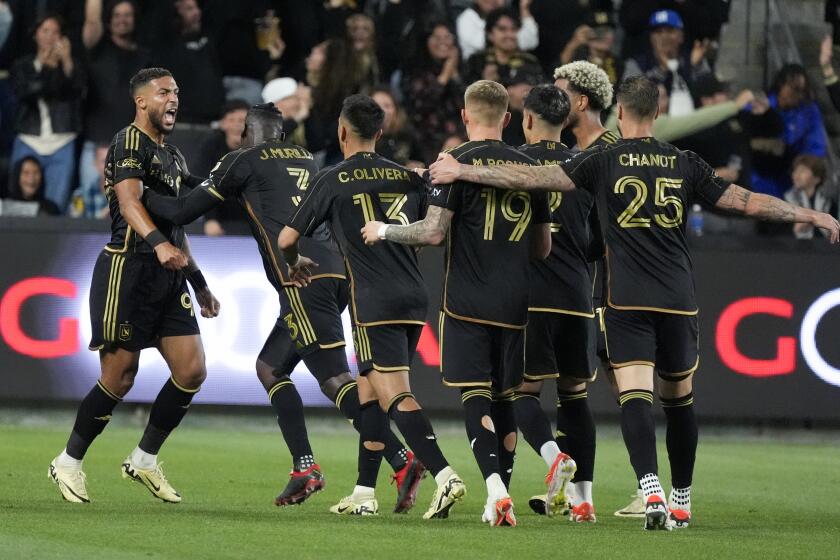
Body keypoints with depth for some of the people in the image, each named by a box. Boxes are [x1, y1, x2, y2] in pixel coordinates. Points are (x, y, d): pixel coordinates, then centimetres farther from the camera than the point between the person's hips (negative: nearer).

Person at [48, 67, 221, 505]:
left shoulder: (173, 156, 22)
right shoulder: (129, 142, -7)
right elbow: (129, 203, -23)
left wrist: (199, 284, 26)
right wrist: (158, 243, -40)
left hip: (167, 275, 8)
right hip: (128, 271, -8)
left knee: (192, 372, -2)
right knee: (119, 378, -6)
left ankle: (144, 459, 11)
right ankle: (68, 463, 10)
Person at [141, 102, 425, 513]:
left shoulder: (243, 162, 7)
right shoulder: (304, 159, 25)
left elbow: (183, 212, 11)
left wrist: (139, 195, 26)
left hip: (303, 276, -7)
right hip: (338, 272, 7)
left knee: (335, 379, -14)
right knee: (270, 367, 18)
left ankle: (402, 460, -27)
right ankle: (304, 466, 9)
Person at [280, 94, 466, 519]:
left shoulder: (333, 180, -1)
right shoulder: (408, 178, 12)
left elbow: (286, 239, 2)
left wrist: (295, 263, 24)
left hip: (375, 303, -6)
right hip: (414, 297, 6)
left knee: (396, 395, -11)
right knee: (369, 390, 15)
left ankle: (444, 476, -28)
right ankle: (364, 494, 16)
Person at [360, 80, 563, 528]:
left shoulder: (459, 161, -6)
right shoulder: (527, 166, 10)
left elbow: (433, 232, -13)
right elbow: (543, 247, 15)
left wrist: (384, 231, 3)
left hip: (468, 301, -4)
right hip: (514, 303, 4)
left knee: (475, 397, -4)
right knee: (504, 396, 13)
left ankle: (496, 490, -21)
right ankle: (503, 498, 15)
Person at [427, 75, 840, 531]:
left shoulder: (604, 161, 0)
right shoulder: (685, 164, 7)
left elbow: (534, 179, -5)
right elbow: (745, 202, 9)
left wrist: (463, 172, 2)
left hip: (627, 301, -3)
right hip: (679, 300, 3)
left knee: (634, 396, -10)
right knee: (679, 397, 16)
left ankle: (651, 489, -31)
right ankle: (682, 502, 24)